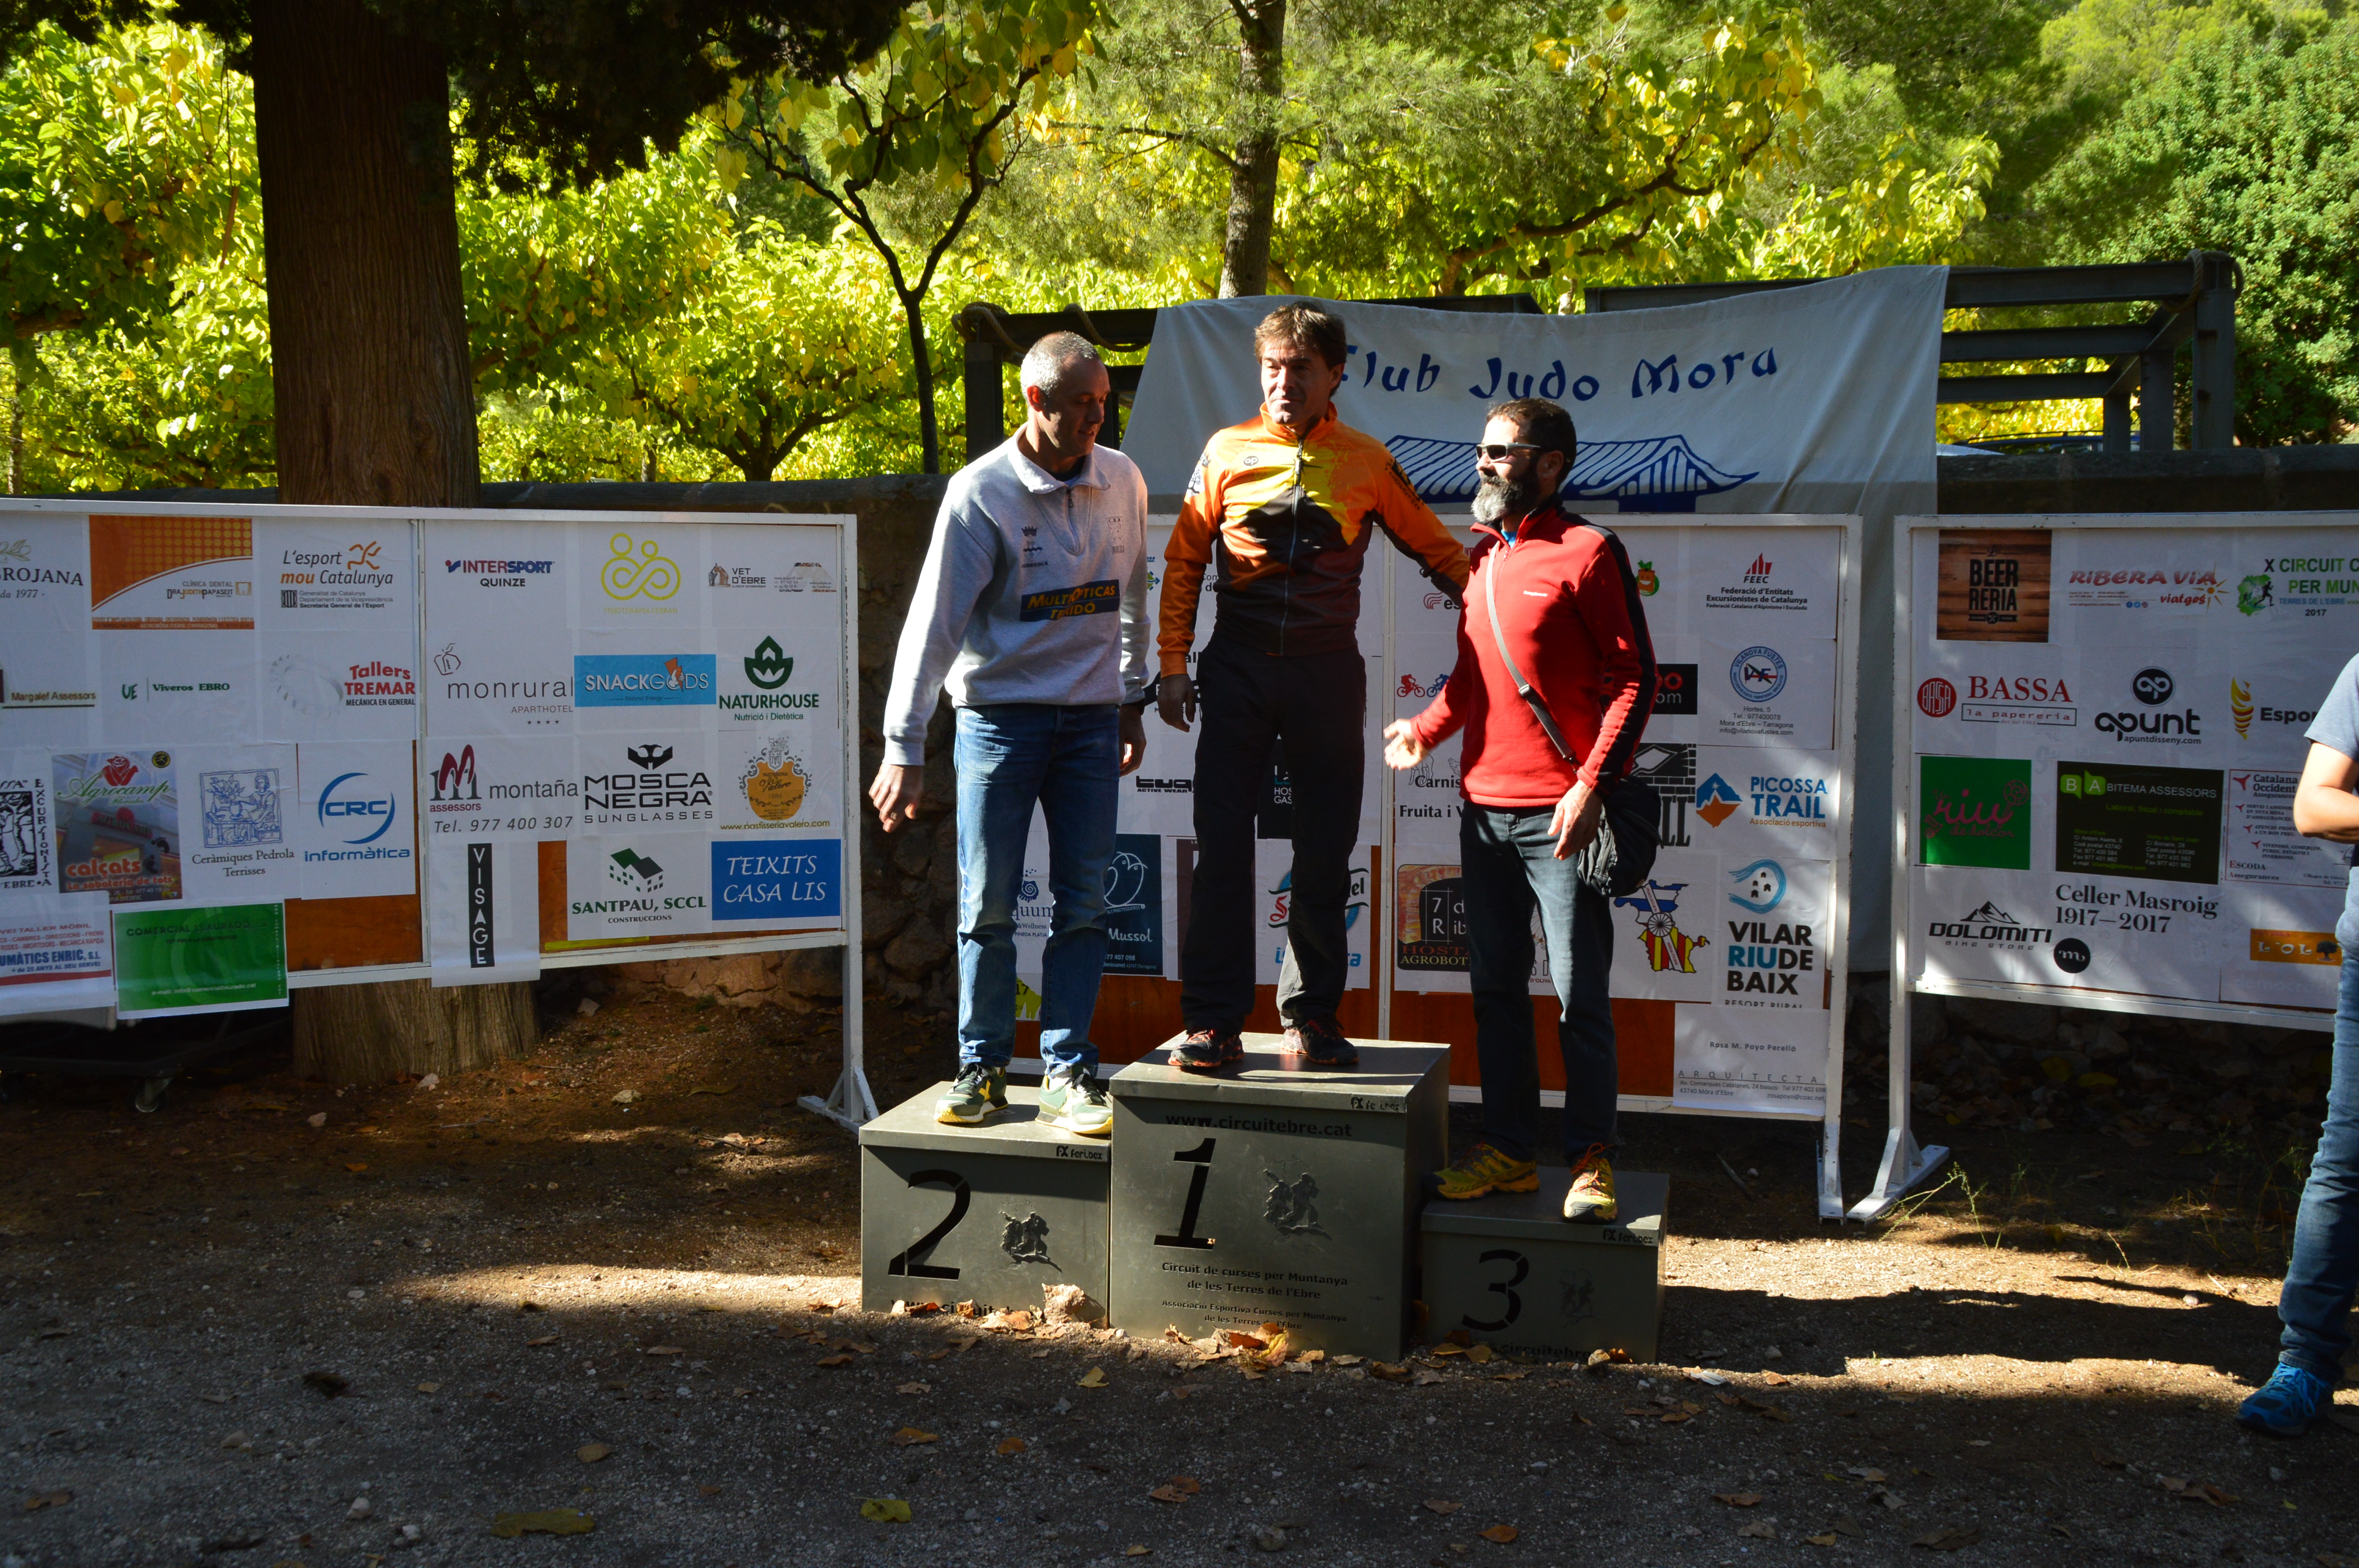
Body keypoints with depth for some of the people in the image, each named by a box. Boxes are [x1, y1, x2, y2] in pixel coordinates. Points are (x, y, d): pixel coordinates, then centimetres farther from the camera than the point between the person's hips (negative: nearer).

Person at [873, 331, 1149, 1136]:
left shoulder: (1121, 481, 5)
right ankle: (982, 1068, 12)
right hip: (999, 714, -3)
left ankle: (1067, 1072, 10)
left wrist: (1132, 703, 18)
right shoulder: (980, 493, -9)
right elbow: (933, 622, -11)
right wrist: (904, 747, -15)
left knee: (1083, 901, 2)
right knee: (986, 903, -1)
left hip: (1090, 720, 3)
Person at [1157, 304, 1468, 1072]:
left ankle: (1312, 1016, 16)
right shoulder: (1228, 451, 6)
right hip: (1238, 668, 0)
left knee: (1325, 851, 4)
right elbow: (1184, 561, 8)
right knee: (1223, 845, -3)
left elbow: (1437, 548, 15)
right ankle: (1213, 1022, 3)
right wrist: (1173, 664, 3)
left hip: (1327, 672, 1)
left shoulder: (1368, 463, 6)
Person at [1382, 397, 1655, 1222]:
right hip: (1483, 808, 7)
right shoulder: (1481, 557, 15)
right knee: (1496, 989, 11)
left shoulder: (1587, 551, -6)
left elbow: (1635, 679, -9)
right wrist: (1425, 728, 3)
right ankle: (1508, 1149, 21)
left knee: (1579, 997, -2)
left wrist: (1591, 788, -16)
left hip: (1559, 816, -7)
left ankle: (1591, 1161, 8)